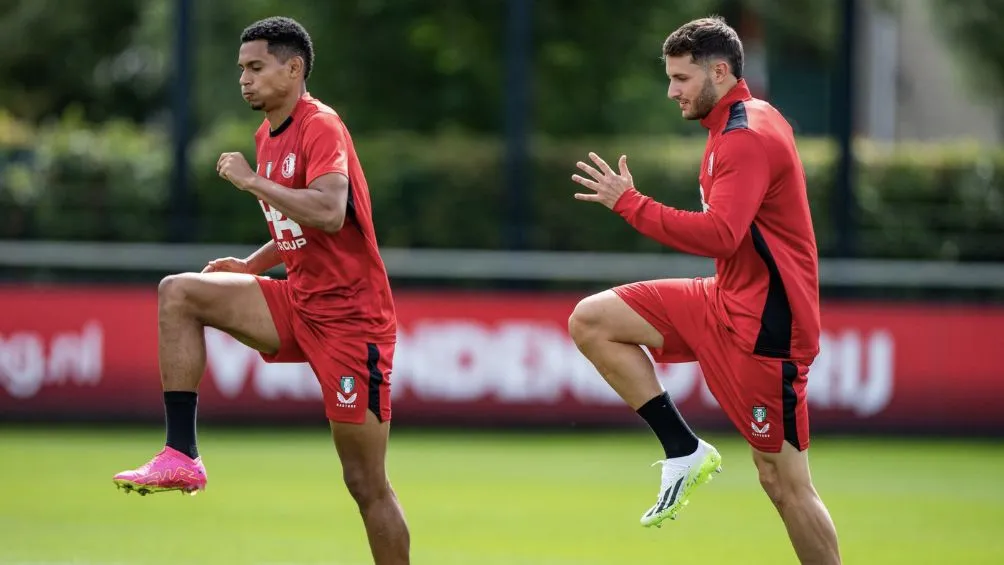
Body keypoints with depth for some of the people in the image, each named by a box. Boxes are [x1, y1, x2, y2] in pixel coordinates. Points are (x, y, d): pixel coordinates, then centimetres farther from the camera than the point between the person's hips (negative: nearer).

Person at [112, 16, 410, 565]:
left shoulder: (320, 126, -14)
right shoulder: (267, 135, 12)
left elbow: (328, 214, -31)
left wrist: (251, 181, -22)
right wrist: (250, 266, 10)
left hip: (350, 316, -8)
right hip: (300, 303, 8)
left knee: (366, 483, -4)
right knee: (179, 292, -7)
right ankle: (181, 455, -10)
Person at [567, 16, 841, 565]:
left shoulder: (747, 137, -19)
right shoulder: (742, 124, 11)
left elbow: (717, 235, -31)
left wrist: (629, 203, -26)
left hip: (759, 323, -10)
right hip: (723, 301, 10)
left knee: (784, 481, -6)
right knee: (591, 321, 3)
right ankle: (685, 452, 2)